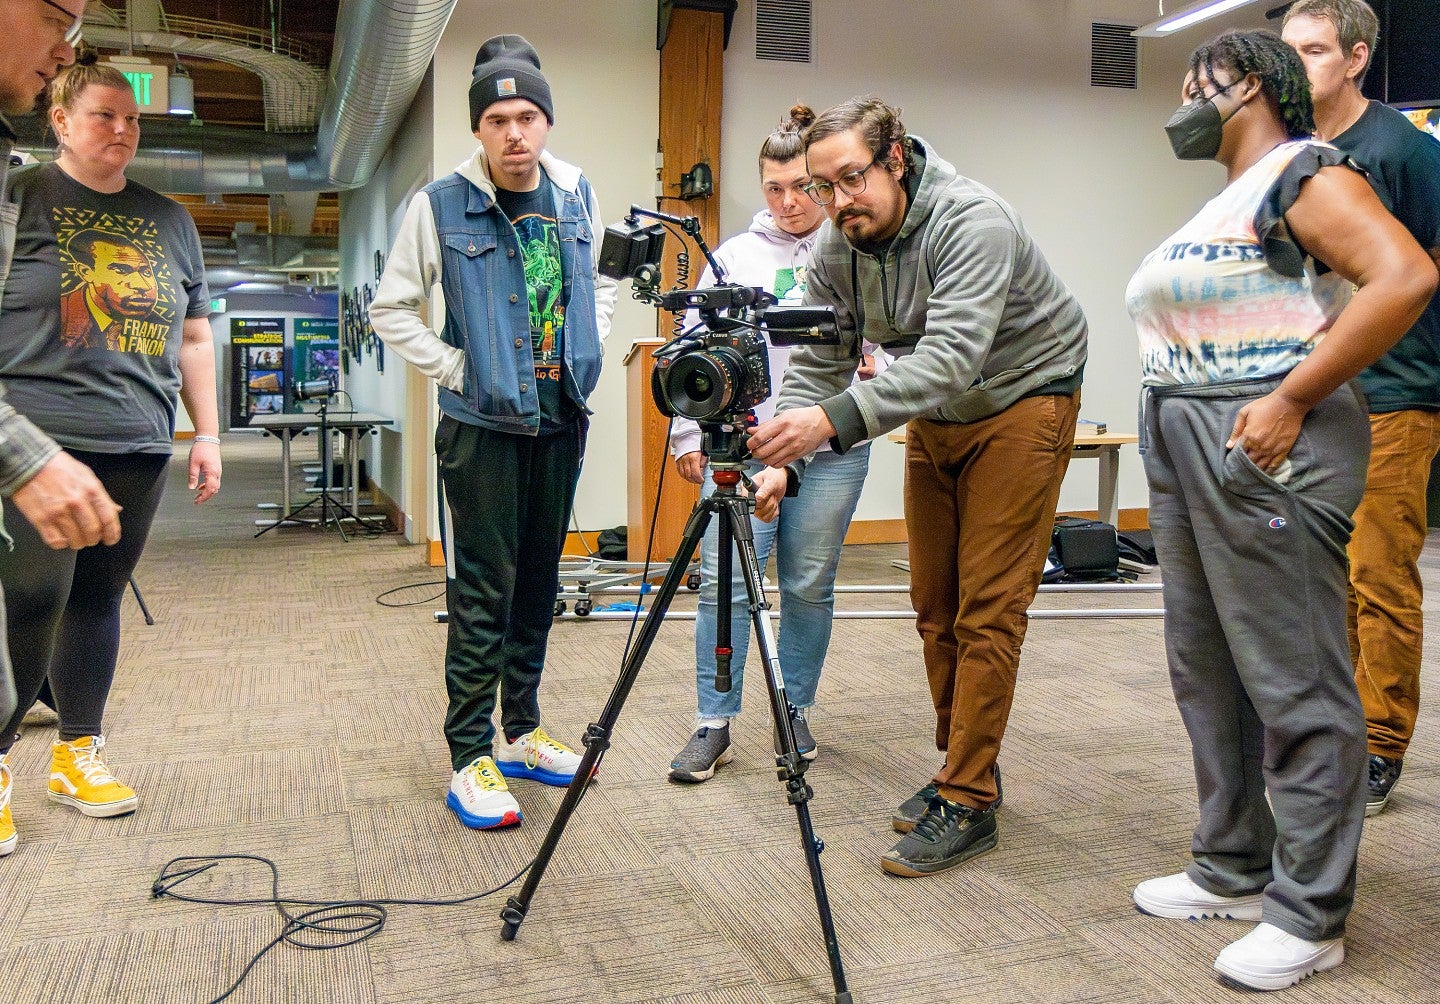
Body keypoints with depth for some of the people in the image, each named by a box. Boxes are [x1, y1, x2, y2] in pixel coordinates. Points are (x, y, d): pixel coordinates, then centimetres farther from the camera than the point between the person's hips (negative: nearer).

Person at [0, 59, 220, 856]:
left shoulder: (169, 221, 17)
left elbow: (193, 337, 19)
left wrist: (206, 433, 13)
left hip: (137, 446, 4)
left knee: (98, 599, 9)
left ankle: (77, 753, 21)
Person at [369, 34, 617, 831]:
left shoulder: (577, 197, 5)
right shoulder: (442, 206, -8)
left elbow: (601, 283, 22)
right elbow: (391, 309, -1)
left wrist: (585, 354, 8)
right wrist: (454, 369, -9)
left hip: (561, 417, 5)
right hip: (483, 423, -5)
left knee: (538, 583, 13)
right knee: (483, 590, -3)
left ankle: (520, 732, 27)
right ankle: (470, 757, 7)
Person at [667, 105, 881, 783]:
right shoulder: (735, 256, 11)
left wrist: (876, 365, -12)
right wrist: (687, 434, 5)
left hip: (831, 449, 0)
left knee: (809, 586, 7)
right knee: (725, 580, -2)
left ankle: (796, 711, 24)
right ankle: (714, 725, 7)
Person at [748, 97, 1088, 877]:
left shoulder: (972, 223, -30)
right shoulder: (833, 251, -9)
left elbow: (951, 355, -42)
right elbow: (815, 363, -8)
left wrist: (835, 420, -53)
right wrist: (782, 456, -25)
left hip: (1021, 400, -7)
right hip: (933, 416, 7)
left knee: (987, 609, -9)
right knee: (935, 607, 9)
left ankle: (968, 803, -1)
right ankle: (962, 767, 25)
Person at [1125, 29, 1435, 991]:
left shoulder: (1305, 173, -6)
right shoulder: (1221, 205, 21)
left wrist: (1291, 399, -21)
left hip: (1268, 445, -10)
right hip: (1184, 446, 10)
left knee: (1294, 682, -4)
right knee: (1206, 668, 13)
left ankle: (1310, 915, 7)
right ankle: (1233, 870, 26)